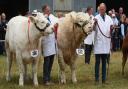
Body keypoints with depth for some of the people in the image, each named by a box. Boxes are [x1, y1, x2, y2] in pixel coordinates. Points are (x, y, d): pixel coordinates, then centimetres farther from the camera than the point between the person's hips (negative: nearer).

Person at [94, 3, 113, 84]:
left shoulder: (109, 18, 10)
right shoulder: (96, 18, -3)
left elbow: (112, 30, 10)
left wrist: (111, 29, -13)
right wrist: (94, 24, -37)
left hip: (106, 43, 4)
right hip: (98, 43, -4)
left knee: (104, 62, 9)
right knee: (97, 62, -1)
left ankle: (104, 79, 14)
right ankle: (97, 79, 4)